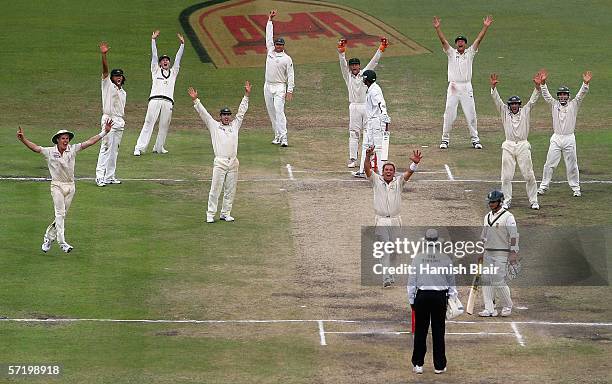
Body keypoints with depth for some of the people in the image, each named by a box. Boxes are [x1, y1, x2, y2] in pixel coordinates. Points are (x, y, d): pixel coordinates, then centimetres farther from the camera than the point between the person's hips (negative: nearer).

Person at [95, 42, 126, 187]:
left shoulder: (123, 92, 18)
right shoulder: (108, 85, 0)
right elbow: (105, 70, -14)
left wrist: (121, 122, 14)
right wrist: (104, 55, -26)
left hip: (120, 122, 7)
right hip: (109, 119, -7)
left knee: (114, 150, 9)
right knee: (106, 148, -12)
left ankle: (110, 176, 13)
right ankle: (100, 176, -14)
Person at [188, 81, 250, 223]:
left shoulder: (235, 125, 18)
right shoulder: (214, 125, 10)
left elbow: (241, 111, 20)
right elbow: (203, 113, 5)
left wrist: (246, 95, 18)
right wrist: (195, 100, -4)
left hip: (233, 162, 4)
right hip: (220, 162, -4)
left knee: (230, 190, 6)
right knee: (215, 189, -4)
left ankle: (225, 214, 14)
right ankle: (210, 214, -1)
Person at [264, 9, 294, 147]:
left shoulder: (287, 59, -3)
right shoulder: (270, 52, 9)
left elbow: (290, 75, -5)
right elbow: (269, 36, 13)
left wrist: (290, 91, -13)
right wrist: (270, 20, 11)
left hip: (280, 87, -6)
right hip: (268, 86, 6)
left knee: (279, 111, -16)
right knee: (272, 112, 7)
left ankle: (283, 137, -22)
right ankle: (277, 136, 13)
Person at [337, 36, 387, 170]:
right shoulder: (348, 75, 7)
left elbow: (373, 62, 2)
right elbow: (343, 64, -7)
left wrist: (381, 49, -10)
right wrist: (341, 52, -24)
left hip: (367, 106, 1)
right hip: (354, 106, -1)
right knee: (354, 133, -1)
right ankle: (352, 159, -1)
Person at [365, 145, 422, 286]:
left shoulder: (398, 182, 5)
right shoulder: (377, 181, 3)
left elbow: (409, 173, -10)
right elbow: (367, 169, -11)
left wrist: (415, 163, -30)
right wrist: (368, 157, -30)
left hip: (395, 221, 2)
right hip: (381, 221, -2)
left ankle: (389, 274, 23)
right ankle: (387, 278, -17)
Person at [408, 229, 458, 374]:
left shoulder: (418, 257, -4)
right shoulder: (445, 258, -4)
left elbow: (412, 281, -1)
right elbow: (451, 280, 5)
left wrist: (411, 300, 9)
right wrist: (452, 295, 19)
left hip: (422, 296, 0)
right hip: (440, 296, 0)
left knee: (420, 331, 8)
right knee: (438, 331, 6)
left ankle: (418, 364, 10)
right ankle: (439, 365, 9)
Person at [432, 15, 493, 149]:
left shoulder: (470, 53, 9)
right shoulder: (451, 53, 8)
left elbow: (478, 40, 0)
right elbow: (443, 41, -4)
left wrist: (485, 27, -10)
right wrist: (437, 28, -17)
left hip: (467, 87, 0)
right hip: (453, 87, 0)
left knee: (471, 114, 1)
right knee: (449, 114, -1)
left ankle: (475, 139, 9)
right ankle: (445, 139, 7)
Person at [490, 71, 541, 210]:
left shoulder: (525, 111, 8)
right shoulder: (505, 112, 8)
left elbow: (533, 100, -3)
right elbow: (497, 99, -3)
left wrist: (537, 86, -18)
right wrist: (493, 86, -19)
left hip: (523, 146, -1)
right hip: (508, 146, 1)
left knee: (529, 175, -2)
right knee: (506, 176, 0)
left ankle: (533, 201, 6)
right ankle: (507, 200, 10)